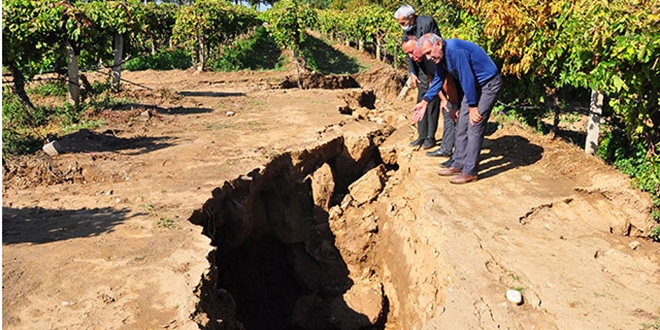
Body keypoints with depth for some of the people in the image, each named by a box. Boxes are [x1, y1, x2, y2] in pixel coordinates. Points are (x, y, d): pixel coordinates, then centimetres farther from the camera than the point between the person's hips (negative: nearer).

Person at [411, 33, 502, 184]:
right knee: (462, 125, 9)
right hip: (473, 86, 9)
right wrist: (425, 102, 4)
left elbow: (467, 79, -28)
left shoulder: (455, 51, -30)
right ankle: (459, 165, 19)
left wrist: (473, 107, -21)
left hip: (489, 85, -9)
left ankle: (470, 172, -6)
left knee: (474, 127, -11)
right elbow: (438, 79, 12)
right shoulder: (439, 55, 0)